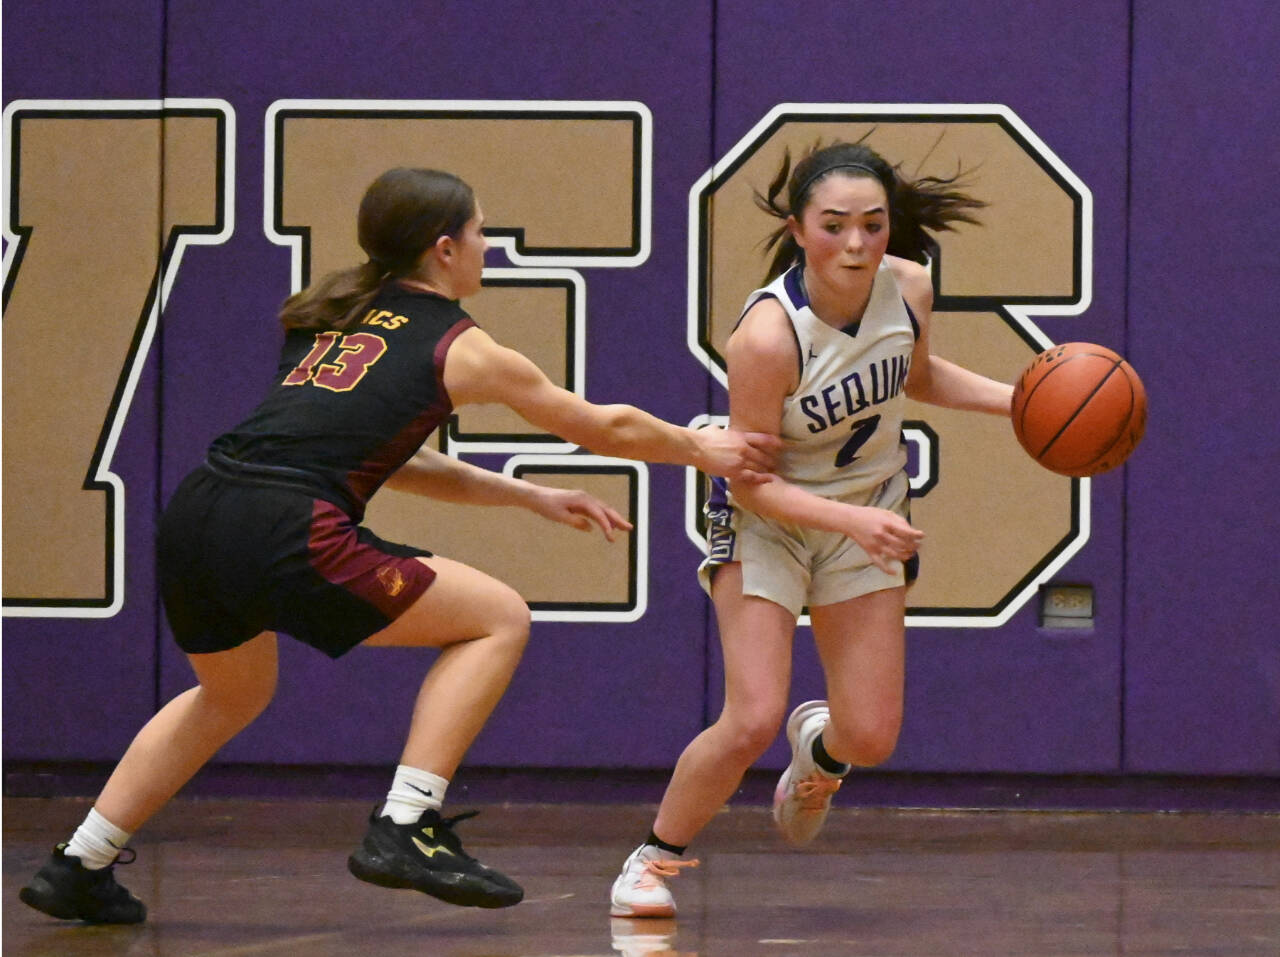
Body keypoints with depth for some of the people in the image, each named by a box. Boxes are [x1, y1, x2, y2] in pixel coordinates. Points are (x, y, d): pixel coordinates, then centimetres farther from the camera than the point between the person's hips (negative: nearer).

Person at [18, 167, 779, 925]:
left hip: (192, 520, 7)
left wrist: (530, 496, 38)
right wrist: (702, 449, 38)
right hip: (283, 534, -7)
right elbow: (606, 428, 21)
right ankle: (405, 829, -1)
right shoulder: (460, 348, 8)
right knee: (499, 619, 8)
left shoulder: (336, 317, 26)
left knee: (233, 694, 35)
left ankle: (79, 867, 33)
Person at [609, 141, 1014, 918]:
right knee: (751, 722, -18)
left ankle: (819, 749, 40)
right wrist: (853, 520, -36)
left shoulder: (909, 288, -15)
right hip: (767, 519, -5)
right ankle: (656, 860, 7)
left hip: (869, 515, 5)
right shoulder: (768, 335, -32)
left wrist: (1017, 401, -4)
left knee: (872, 738, 1)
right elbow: (751, 481, -25)